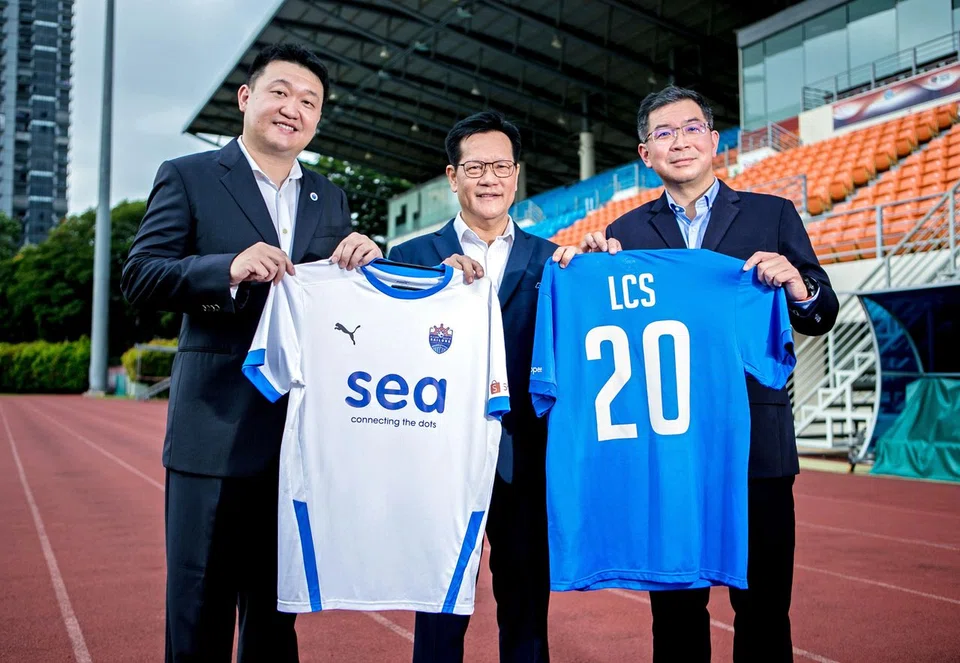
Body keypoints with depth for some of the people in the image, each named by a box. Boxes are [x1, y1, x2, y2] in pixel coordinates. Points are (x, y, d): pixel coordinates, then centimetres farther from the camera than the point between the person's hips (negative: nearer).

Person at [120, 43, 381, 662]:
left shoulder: (329, 198, 14)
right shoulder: (189, 177, 1)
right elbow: (139, 277, -9)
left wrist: (365, 259, -10)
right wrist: (230, 269, -24)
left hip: (300, 431, 4)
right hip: (216, 429, -4)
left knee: (278, 601, 17)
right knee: (200, 605, 6)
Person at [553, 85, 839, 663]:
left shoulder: (772, 215, 6)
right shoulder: (627, 234, 9)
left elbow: (823, 317, 3)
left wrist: (799, 287, -19)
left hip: (754, 439, -1)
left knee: (764, 605, 7)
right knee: (675, 606, 12)